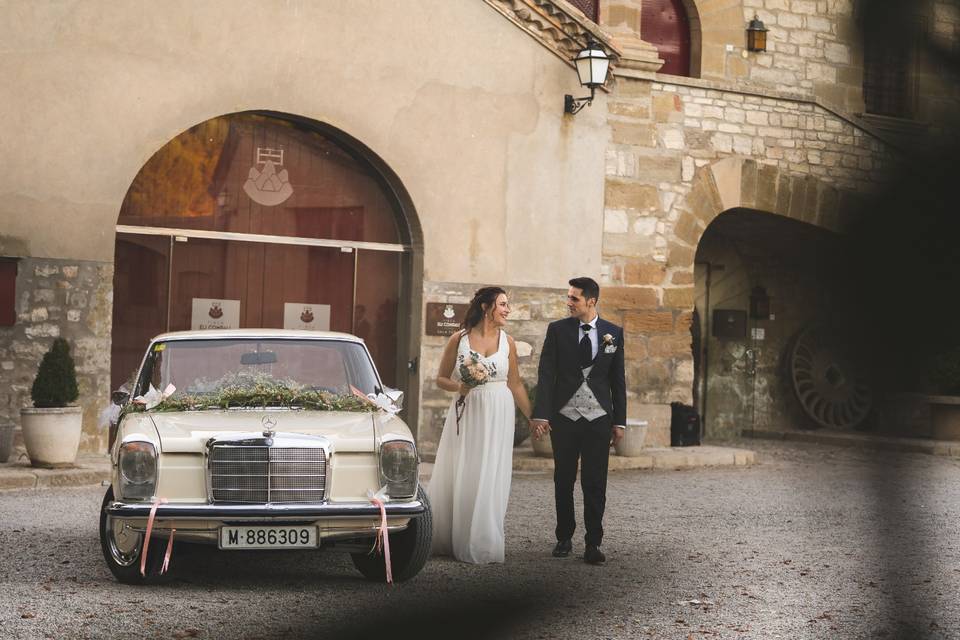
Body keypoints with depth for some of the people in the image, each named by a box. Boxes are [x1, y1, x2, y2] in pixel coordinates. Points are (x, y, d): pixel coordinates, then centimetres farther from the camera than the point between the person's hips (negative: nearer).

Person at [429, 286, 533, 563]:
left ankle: (480, 545, 9)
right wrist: (459, 387, -14)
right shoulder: (459, 339, -1)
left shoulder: (507, 342, 5)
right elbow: (441, 378, 6)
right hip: (466, 414, -1)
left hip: (497, 416, 1)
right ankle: (446, 540, 17)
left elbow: (515, 385, 12)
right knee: (457, 477, 2)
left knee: (488, 480, 0)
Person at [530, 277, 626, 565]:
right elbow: (546, 374, -3)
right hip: (564, 417, 0)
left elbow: (618, 380, 7)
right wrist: (540, 415, -11)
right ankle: (564, 538, 20)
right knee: (563, 481, 8)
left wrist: (619, 421, 4)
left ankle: (593, 544, 3)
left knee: (595, 484, -1)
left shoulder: (613, 333, 4)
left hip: (599, 419, 0)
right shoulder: (557, 330, 1)